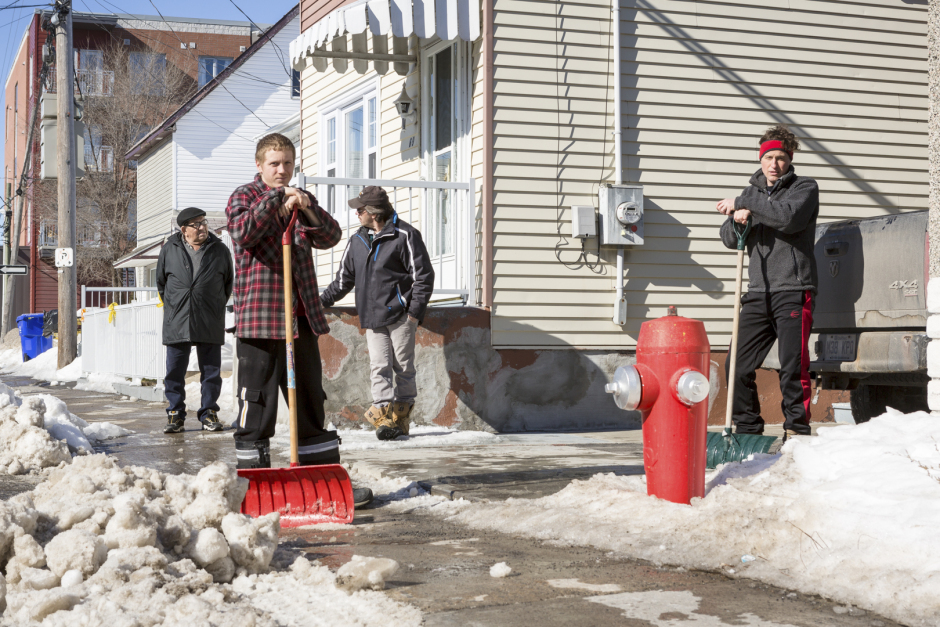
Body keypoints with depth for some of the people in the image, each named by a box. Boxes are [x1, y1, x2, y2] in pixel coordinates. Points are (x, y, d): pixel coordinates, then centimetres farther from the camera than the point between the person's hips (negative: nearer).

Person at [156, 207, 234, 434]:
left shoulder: (219, 250, 4)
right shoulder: (169, 250, 4)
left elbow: (229, 282, 14)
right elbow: (161, 282, 16)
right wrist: (172, 306, 13)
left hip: (210, 323, 0)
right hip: (176, 322, 0)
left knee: (211, 371, 4)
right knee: (175, 371, 3)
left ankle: (209, 413, 14)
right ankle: (175, 414, 12)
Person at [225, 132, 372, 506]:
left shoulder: (303, 199, 19)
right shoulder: (244, 196, 3)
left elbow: (330, 237, 6)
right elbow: (243, 232, -17)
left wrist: (308, 211, -11)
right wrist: (276, 199, -17)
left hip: (302, 317, 6)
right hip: (259, 317, -5)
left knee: (311, 402, 10)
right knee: (257, 403, -3)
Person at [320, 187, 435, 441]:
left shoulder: (404, 235, -3)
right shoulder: (357, 241, 15)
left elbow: (423, 275, -3)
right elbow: (344, 278, 24)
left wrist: (415, 311, -9)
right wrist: (323, 299, 14)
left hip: (399, 314, -5)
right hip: (371, 316, 5)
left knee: (403, 366, 1)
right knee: (379, 367, -4)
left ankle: (401, 416, 11)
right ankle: (385, 417, -8)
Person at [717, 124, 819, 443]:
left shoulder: (805, 188, 4)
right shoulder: (753, 192, 21)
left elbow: (789, 217, -17)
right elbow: (729, 238, 14)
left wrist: (742, 203, -13)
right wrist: (737, 219, -8)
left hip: (793, 290, -5)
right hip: (758, 293, 5)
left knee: (793, 367, -10)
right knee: (738, 366, 3)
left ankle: (796, 431, -3)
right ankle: (748, 429, 17)